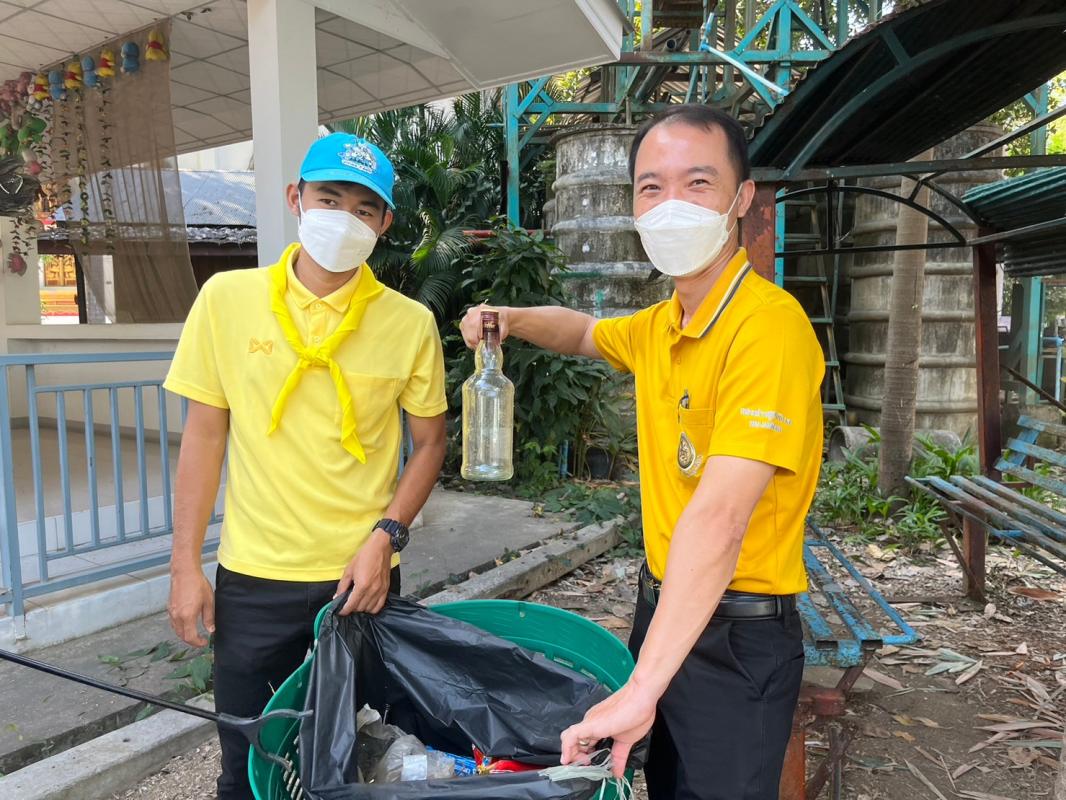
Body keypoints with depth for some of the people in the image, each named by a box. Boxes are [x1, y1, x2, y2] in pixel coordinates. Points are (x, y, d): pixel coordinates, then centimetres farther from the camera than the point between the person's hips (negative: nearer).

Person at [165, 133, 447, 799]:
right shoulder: (228, 298, -4)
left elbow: (430, 442, 3)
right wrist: (186, 563, 1)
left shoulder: (410, 323, -7)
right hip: (252, 576, 1)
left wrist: (385, 535, -10)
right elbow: (205, 434, 1)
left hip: (361, 576, 0)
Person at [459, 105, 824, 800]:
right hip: (663, 606, 8)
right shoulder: (659, 327, 4)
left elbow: (718, 517, -32)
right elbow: (586, 332, 26)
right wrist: (510, 320, 5)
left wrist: (641, 690, -34)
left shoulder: (768, 324, -24)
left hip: (737, 634, -8)